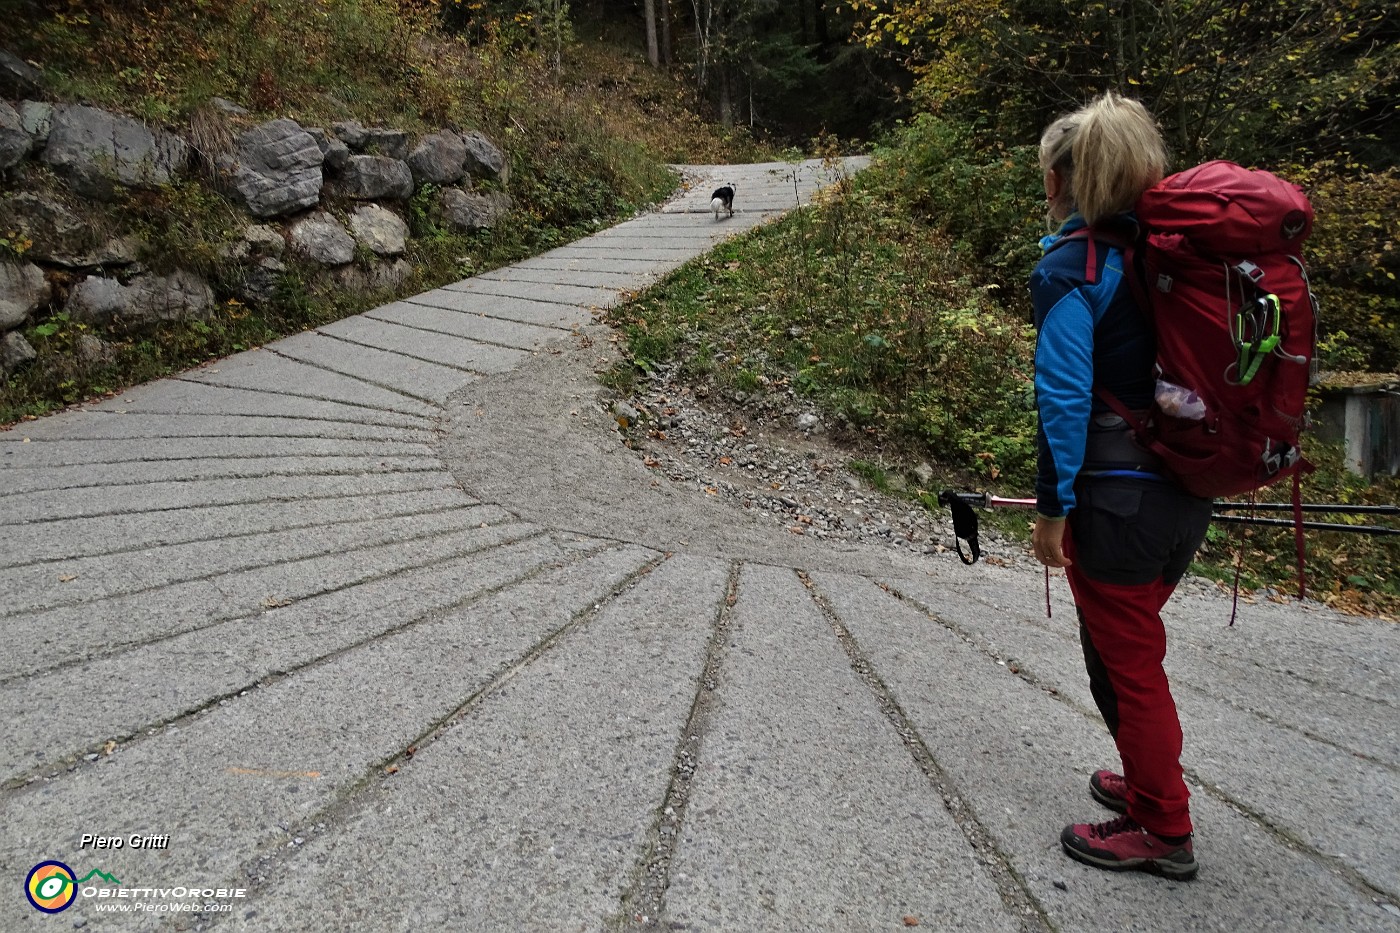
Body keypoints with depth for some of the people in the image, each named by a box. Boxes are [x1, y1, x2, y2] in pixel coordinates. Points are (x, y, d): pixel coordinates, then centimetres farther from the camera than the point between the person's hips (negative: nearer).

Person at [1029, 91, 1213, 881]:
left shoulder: (1073, 265, -14)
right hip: (1188, 491, 8)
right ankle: (1150, 783, 41)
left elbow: (1065, 396, -19)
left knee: (1126, 660, 9)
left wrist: (1053, 508, -13)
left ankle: (1163, 830, 24)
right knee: (1136, 646, 25)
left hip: (1117, 496, -8)